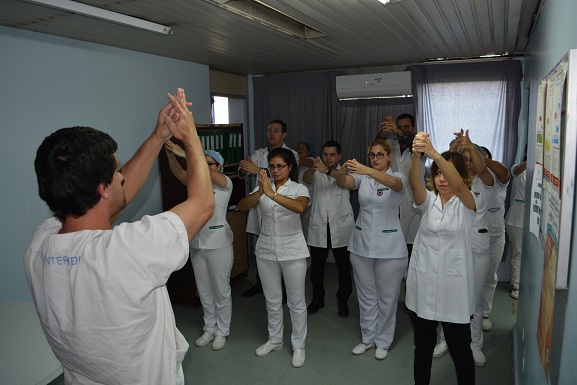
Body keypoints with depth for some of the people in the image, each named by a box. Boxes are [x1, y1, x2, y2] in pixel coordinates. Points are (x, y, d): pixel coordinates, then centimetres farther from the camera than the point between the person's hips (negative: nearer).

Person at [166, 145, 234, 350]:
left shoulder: (225, 183, -9)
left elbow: (207, 173, -28)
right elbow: (179, 173, -15)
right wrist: (171, 156, -36)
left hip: (218, 245, -5)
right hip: (197, 245, 5)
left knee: (221, 291, 9)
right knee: (204, 291, 17)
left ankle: (221, 331, 26)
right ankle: (209, 329, 34)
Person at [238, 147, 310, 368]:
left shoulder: (299, 188, -6)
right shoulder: (263, 188, 2)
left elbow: (300, 207, -29)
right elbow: (242, 206, -14)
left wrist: (272, 194, -40)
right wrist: (260, 192, -33)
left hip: (292, 250, -3)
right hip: (266, 250, 3)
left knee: (296, 301, 7)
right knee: (272, 299, 16)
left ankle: (298, 345, 24)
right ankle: (275, 340, 35)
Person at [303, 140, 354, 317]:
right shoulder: (317, 173, 7)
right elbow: (306, 179, -17)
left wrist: (327, 170, -43)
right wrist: (312, 169, -41)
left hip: (341, 228, -1)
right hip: (318, 228, 1)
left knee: (344, 267, 6)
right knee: (316, 267, 9)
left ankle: (343, 301, 25)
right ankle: (317, 299, 29)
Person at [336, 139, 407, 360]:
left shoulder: (398, 177, -6)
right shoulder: (362, 177, 2)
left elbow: (394, 183, -31)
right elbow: (344, 183, -19)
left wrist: (367, 170, -48)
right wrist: (342, 171, -43)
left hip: (389, 247, -3)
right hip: (361, 244, 3)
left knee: (387, 296, 10)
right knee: (366, 295, 15)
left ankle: (383, 341, 28)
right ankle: (368, 338, 32)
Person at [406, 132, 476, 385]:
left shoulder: (467, 203, -4)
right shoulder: (427, 201, 2)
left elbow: (458, 185, -28)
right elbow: (414, 182, -20)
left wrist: (434, 153, -43)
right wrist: (416, 155, -41)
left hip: (454, 286, -2)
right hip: (422, 284, 3)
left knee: (460, 350, 12)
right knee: (423, 347, 16)